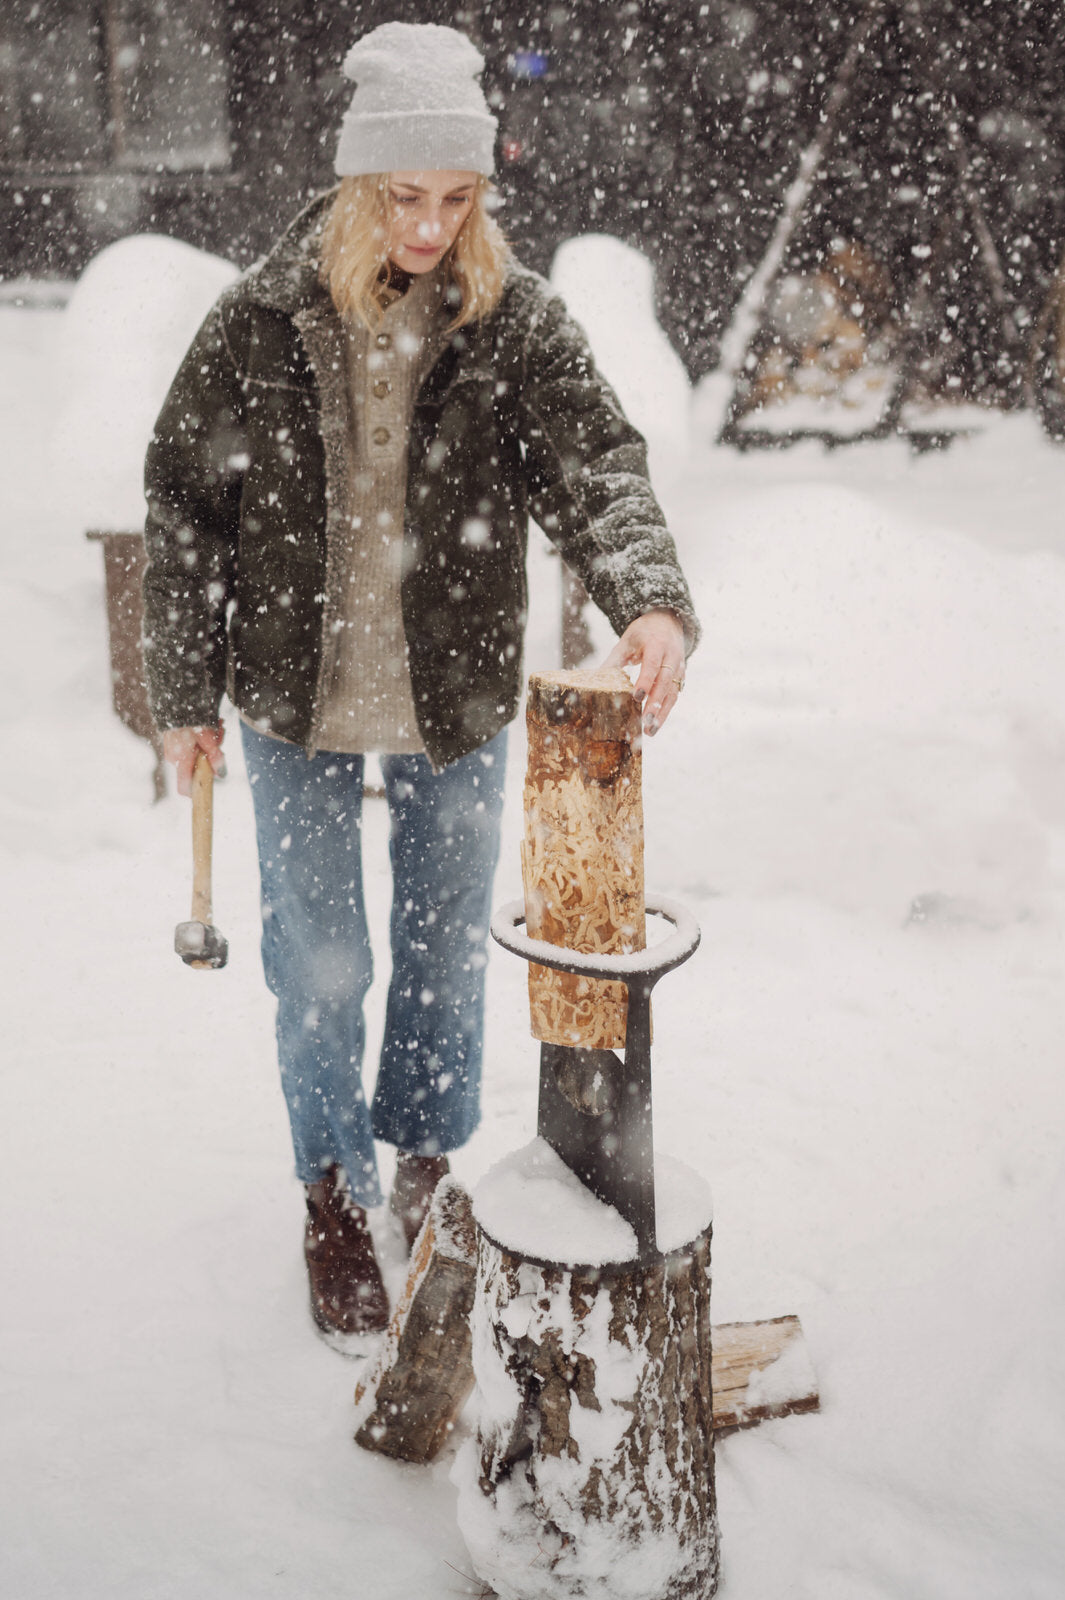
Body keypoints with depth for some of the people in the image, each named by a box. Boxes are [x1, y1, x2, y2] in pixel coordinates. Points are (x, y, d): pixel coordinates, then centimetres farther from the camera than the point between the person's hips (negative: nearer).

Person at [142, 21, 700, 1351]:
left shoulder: (517, 321, -7)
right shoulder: (260, 321, -8)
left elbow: (594, 466, -18)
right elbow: (184, 505, -1)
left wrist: (652, 599, -39)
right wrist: (184, 694, -1)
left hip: (457, 706, 1)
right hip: (298, 706, 0)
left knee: (447, 951, 16)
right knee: (319, 967, 8)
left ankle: (427, 1162, 41)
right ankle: (334, 1195, 32)